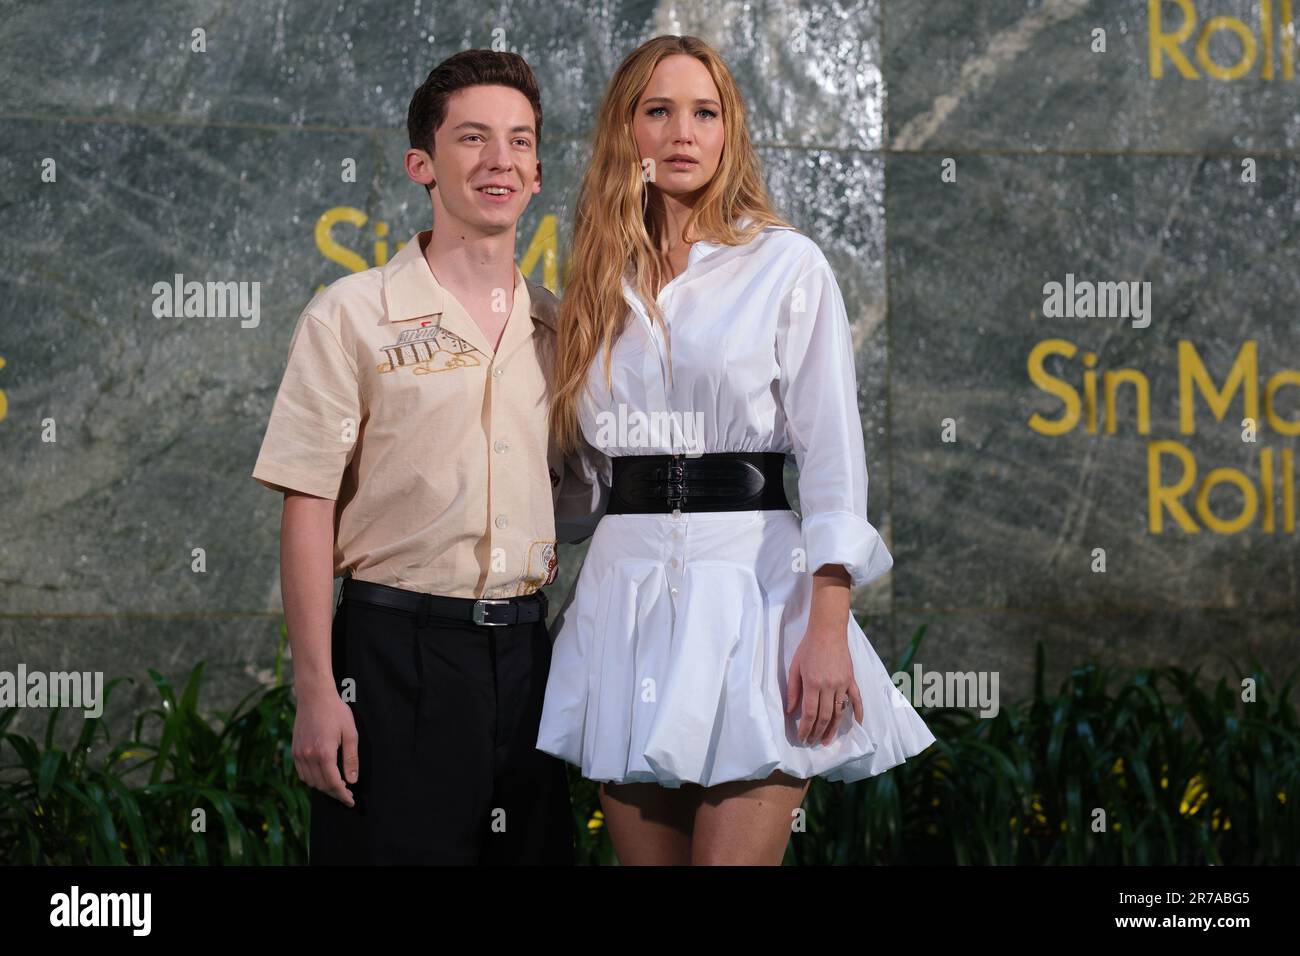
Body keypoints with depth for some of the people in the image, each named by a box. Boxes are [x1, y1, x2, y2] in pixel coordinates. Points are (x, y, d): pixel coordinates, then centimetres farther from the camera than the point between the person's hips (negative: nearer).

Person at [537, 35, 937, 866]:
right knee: (645, 856, 5)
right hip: (626, 593, 4)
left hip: (751, 588, -4)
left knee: (733, 855, -11)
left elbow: (833, 454, -5)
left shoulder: (787, 265, 0)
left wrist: (829, 628, -14)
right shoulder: (602, 282, 14)